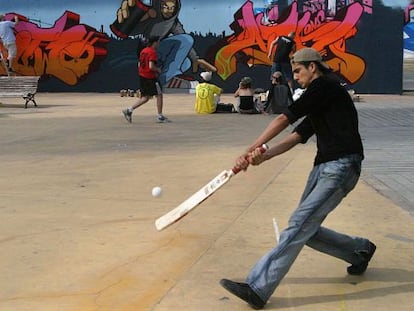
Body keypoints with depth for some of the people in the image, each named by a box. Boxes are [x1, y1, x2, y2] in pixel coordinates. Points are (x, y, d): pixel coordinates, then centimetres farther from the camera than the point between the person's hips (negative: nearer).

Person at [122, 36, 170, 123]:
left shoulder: (143, 51, 12)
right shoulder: (152, 52, -15)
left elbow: (139, 65, 17)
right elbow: (151, 66, -25)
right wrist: (158, 70, -5)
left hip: (142, 76, 9)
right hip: (150, 77, -9)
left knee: (145, 97, 13)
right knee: (159, 95, 5)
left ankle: (129, 110, 1)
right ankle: (160, 117, 8)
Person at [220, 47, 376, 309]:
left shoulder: (324, 86, -6)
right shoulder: (318, 106, 22)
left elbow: (284, 120, -10)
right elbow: (296, 137, 14)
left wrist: (251, 150, -7)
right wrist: (263, 157, -2)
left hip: (341, 167, -10)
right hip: (323, 167, 10)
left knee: (300, 225, -16)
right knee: (306, 230, 10)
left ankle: (258, 288, -21)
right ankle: (360, 249, 30)